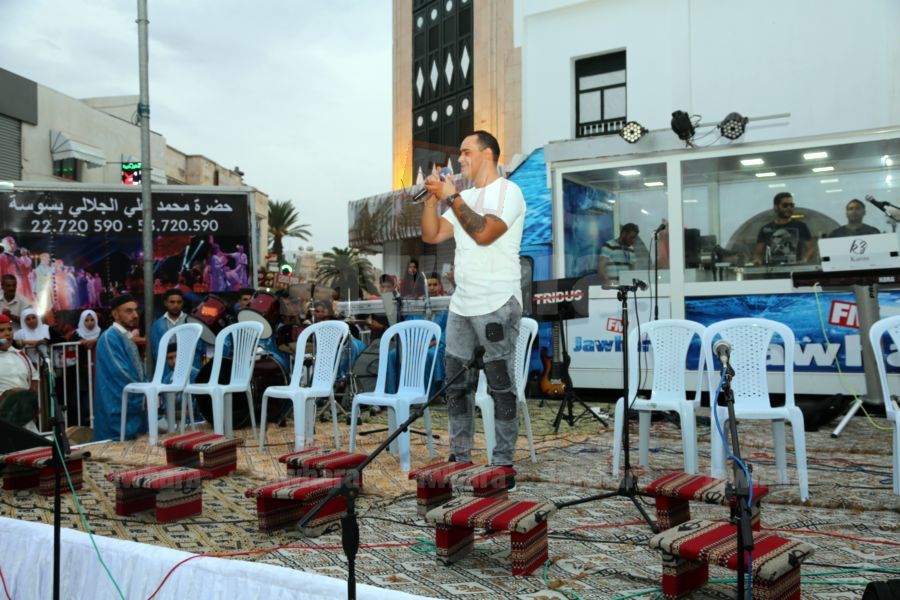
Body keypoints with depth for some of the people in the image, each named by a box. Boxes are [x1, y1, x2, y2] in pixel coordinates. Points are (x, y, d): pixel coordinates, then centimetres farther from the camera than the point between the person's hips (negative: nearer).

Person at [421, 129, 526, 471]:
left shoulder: (508, 192, -5)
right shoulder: (464, 198, 16)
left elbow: (484, 233, -21)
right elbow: (431, 236, 13)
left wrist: (450, 196, -15)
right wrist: (432, 198, 1)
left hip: (497, 306, -7)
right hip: (461, 305, 8)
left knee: (500, 385, -2)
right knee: (456, 383, 10)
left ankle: (503, 462, 4)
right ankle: (460, 456, 19)